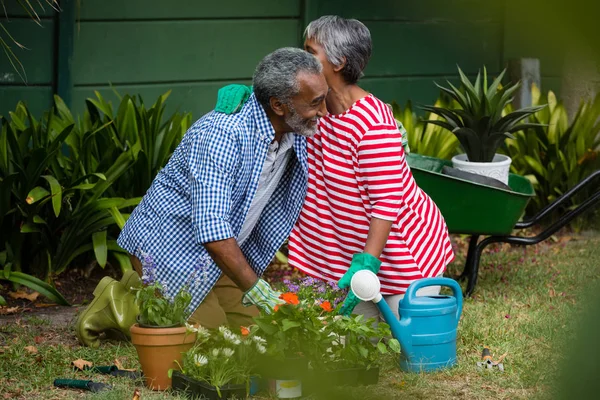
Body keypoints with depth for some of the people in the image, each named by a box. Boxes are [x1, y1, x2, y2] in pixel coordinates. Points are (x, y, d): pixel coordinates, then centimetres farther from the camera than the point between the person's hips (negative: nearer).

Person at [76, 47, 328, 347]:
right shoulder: (222, 133, -31)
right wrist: (255, 288, -38)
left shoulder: (295, 136, -6)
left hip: (220, 253, 8)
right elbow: (212, 227, -36)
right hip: (170, 244, -8)